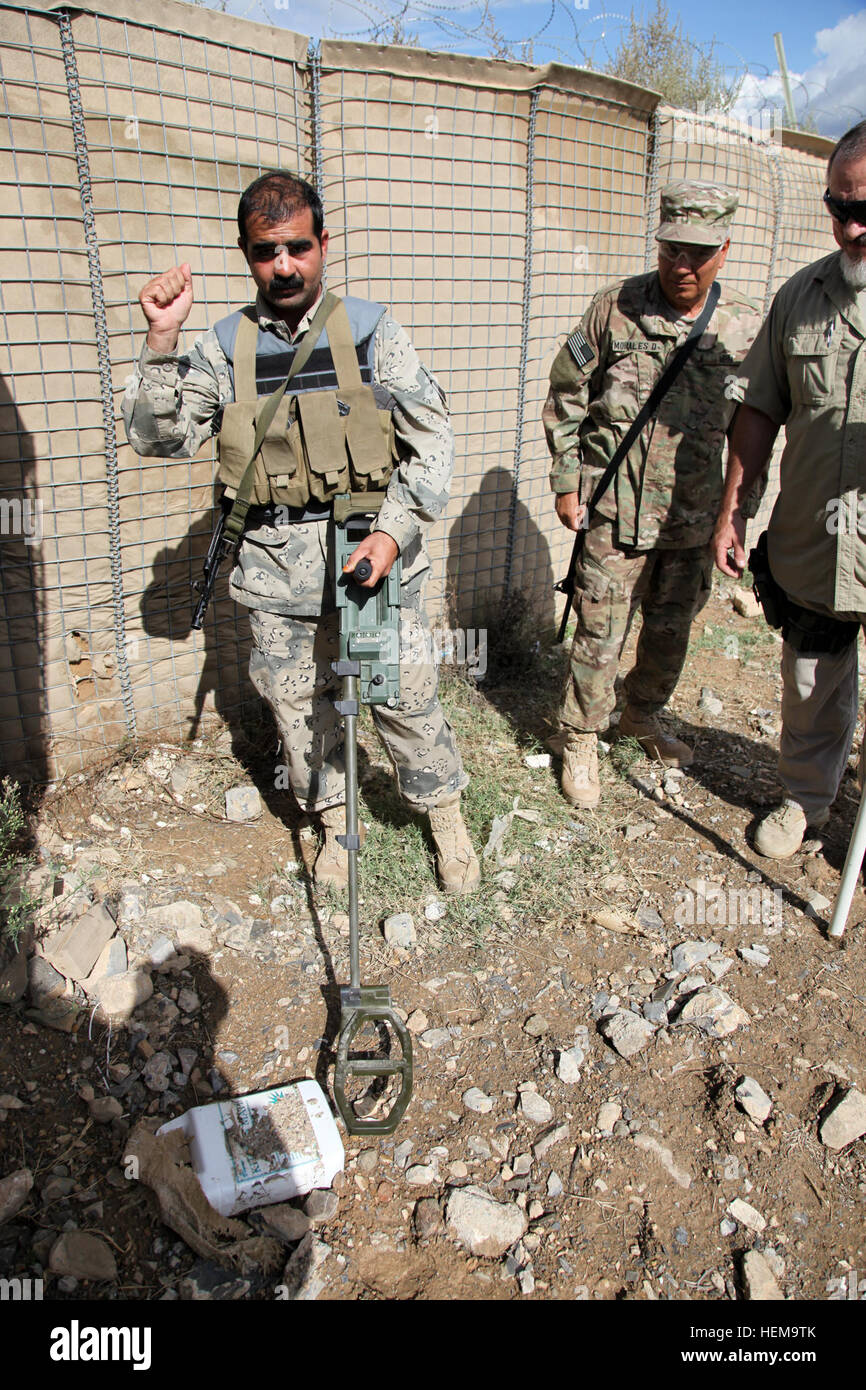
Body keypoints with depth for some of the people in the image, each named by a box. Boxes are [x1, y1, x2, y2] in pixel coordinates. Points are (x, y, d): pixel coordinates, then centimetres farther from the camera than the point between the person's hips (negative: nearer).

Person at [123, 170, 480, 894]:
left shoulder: (371, 329, 0)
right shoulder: (225, 346, 5)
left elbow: (432, 436, -2)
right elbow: (162, 435, 1)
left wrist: (394, 531, -14)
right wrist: (162, 341, -12)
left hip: (374, 553, -2)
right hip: (278, 571, 3)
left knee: (406, 695, 4)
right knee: (299, 703, 12)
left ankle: (447, 818, 27)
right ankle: (336, 823, 34)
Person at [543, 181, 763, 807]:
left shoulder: (746, 327, 1)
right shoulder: (615, 308, -5)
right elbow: (566, 397, 3)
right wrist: (567, 481, -1)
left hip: (695, 515, 3)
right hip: (617, 509, -3)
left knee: (673, 628, 16)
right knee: (601, 631, 1)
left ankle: (644, 714, 41)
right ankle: (580, 740, 20)